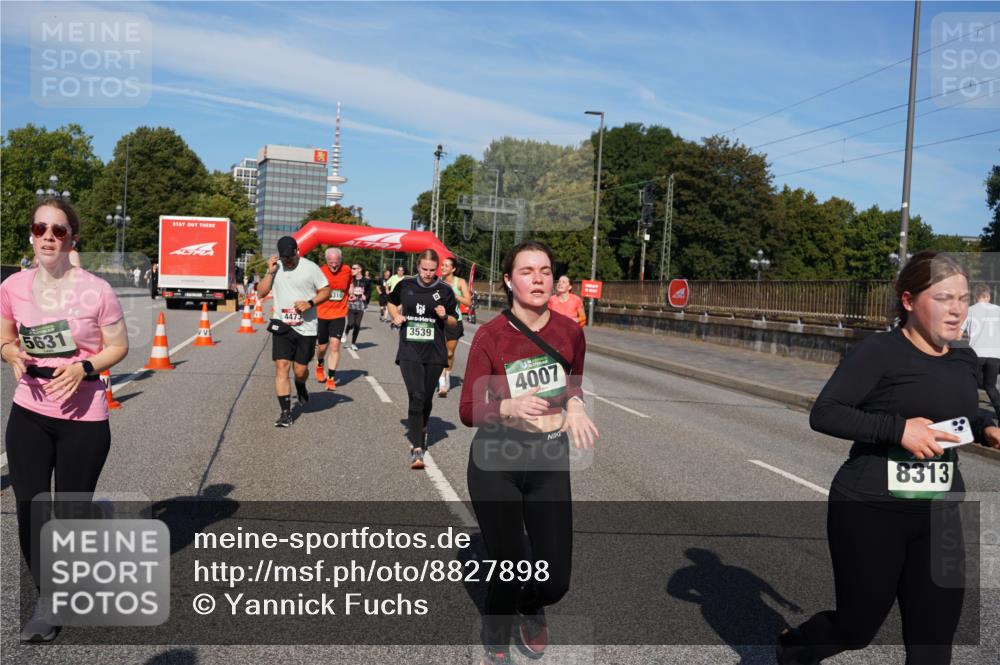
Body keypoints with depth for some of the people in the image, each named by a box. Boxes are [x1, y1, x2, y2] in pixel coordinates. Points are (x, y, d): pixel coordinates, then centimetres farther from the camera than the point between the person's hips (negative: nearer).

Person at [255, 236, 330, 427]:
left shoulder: (310, 268, -5)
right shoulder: (276, 267, 6)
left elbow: (326, 291, -1)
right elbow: (261, 293, 5)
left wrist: (310, 303, -17)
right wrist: (270, 272, -7)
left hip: (306, 328, -2)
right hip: (282, 326, 2)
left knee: (300, 370, 4)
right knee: (281, 366, -8)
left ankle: (300, 387, 42)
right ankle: (285, 413, -3)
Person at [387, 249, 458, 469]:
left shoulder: (444, 290, 0)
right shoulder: (405, 285, 2)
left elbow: (454, 323, 8)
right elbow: (392, 302, 23)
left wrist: (445, 316, -13)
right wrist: (396, 316, 3)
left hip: (434, 353, 1)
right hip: (409, 352, -1)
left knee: (426, 399, 11)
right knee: (416, 397, -13)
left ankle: (421, 430, 41)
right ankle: (417, 448, -15)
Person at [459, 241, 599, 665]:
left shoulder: (570, 331, -2)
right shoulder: (490, 335, -11)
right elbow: (468, 411, -9)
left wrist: (575, 408, -7)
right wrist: (510, 407, -29)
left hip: (550, 460, 3)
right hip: (496, 461, -3)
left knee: (556, 580, 4)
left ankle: (531, 608, 44)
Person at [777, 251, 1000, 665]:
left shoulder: (964, 360, 7)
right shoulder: (879, 353, -15)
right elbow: (823, 413, -20)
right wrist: (897, 429, -27)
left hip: (939, 516, 6)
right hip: (870, 511, -6)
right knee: (857, 628, 10)